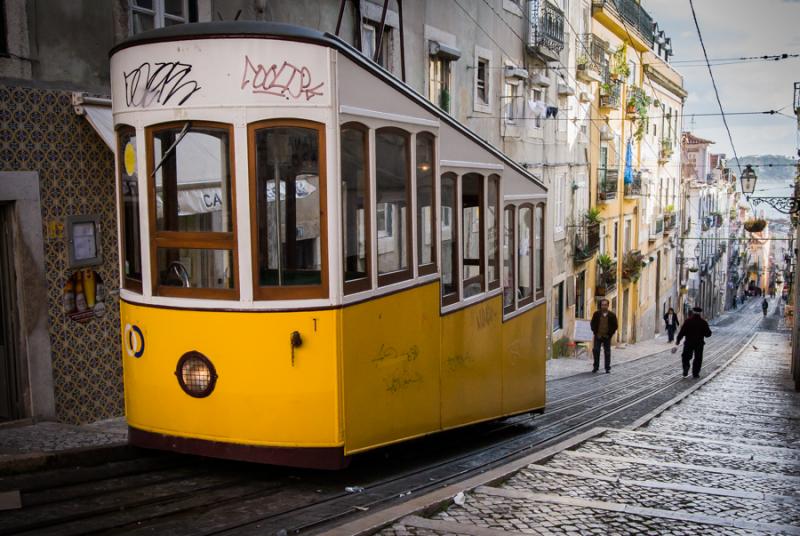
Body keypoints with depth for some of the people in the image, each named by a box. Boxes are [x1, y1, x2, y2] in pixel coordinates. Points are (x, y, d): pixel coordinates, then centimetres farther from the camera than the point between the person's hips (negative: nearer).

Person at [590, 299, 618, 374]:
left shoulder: (612, 315, -1)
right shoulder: (596, 314, 2)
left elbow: (615, 326, 2)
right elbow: (592, 324, 6)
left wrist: (610, 334, -5)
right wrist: (595, 332, -3)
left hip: (607, 337, -1)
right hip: (598, 336, 1)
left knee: (607, 353, 4)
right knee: (595, 351, -4)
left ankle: (607, 368, 11)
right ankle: (596, 367, 7)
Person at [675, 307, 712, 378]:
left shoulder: (688, 321, -6)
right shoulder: (703, 322, -3)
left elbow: (682, 332, -9)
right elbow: (708, 334, 0)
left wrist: (678, 340, -1)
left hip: (689, 343, -1)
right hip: (699, 343, 1)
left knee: (686, 357, 12)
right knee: (698, 359, 11)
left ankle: (686, 367, -13)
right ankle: (695, 373, 10)